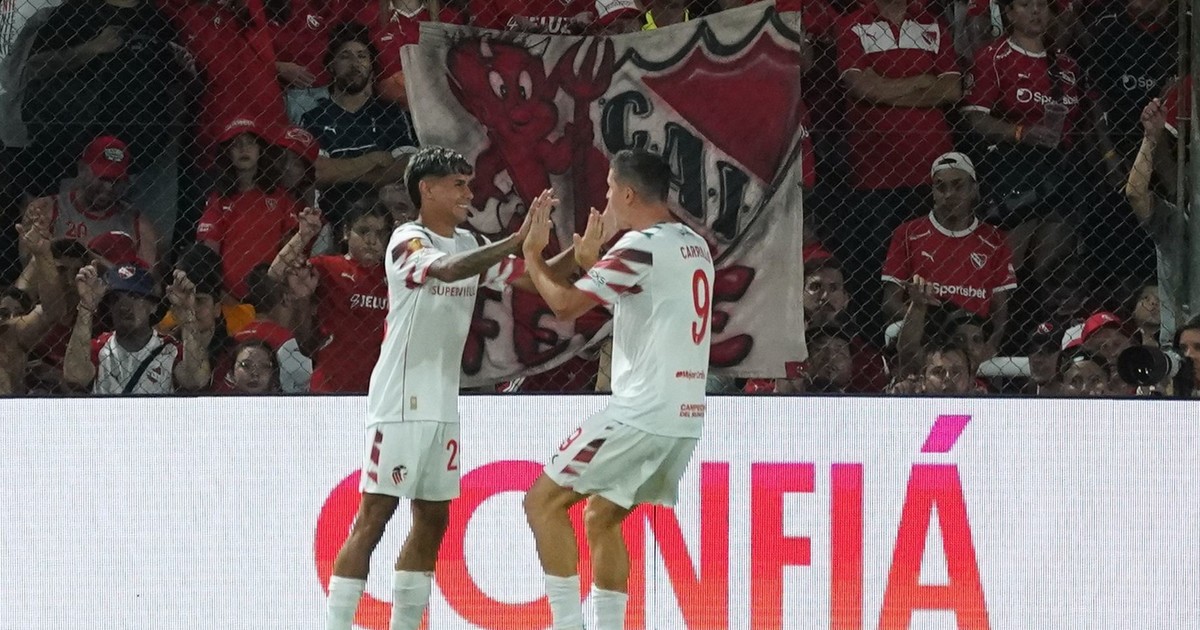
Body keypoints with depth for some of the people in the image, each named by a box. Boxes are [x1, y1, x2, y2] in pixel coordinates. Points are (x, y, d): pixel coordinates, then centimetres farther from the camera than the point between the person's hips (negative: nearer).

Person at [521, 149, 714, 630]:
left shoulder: (642, 246, -13)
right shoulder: (694, 246, 15)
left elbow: (566, 305, -14)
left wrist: (533, 255, 1)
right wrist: (590, 259, 29)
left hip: (642, 411, -9)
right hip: (685, 415, 9)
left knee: (543, 501, -1)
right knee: (602, 516, 20)